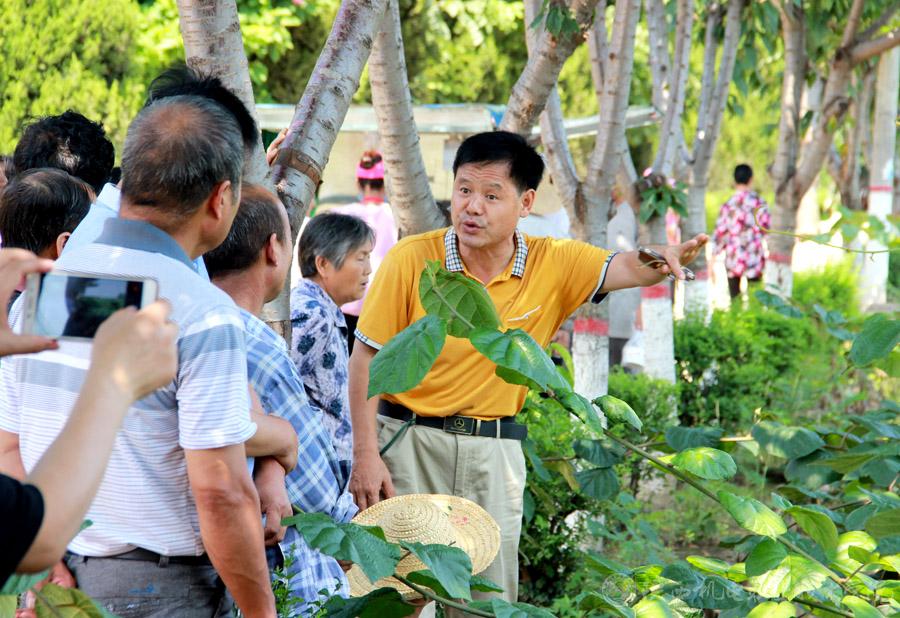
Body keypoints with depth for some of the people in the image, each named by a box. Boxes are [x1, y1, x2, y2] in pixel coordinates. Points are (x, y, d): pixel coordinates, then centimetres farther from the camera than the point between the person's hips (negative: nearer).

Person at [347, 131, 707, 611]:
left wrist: (662, 259, -37)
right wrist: (365, 455, -11)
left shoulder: (553, 265, -4)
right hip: (409, 441, -2)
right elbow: (367, 359, -7)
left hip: (494, 450, 2)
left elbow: (624, 268, -12)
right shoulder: (411, 260, -11)